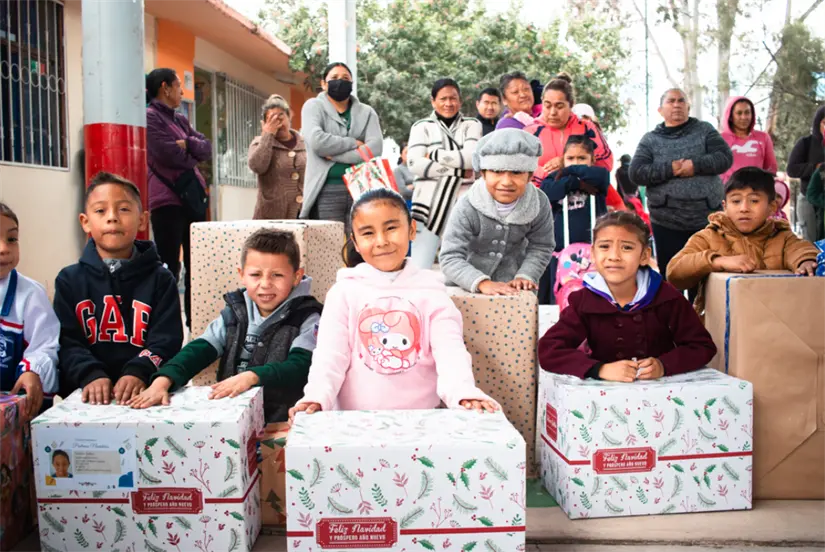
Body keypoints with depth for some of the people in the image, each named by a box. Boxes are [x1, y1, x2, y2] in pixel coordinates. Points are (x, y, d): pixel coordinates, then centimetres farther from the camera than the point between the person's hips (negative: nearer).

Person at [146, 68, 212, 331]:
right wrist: (192, 156, 3)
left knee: (195, 264, 10)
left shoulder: (180, 120, 20)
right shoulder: (150, 117, -5)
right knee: (169, 267, -5)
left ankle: (195, 321, 18)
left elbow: (207, 149, 11)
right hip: (167, 200, -8)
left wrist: (188, 144, -8)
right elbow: (169, 154, -16)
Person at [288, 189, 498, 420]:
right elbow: (330, 354, -5)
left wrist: (464, 394, -26)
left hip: (420, 417, 0)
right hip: (354, 419, 0)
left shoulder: (430, 291, 3)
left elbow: (450, 351, -7)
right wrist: (316, 398, -23)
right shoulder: (345, 290, 3)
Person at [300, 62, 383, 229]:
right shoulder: (314, 107, 8)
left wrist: (334, 154, -8)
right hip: (327, 190, -2)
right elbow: (317, 141, -12)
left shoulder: (366, 112, 14)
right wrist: (354, 143, -4)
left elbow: (375, 148, -4)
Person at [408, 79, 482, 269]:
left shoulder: (471, 125, 12)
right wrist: (459, 171, -10)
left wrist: (434, 155, -5)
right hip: (430, 203, -1)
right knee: (420, 268, -6)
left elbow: (472, 157, -7)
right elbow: (415, 164, -8)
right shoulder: (422, 126, 8)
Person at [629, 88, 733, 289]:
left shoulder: (704, 130, 8)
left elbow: (725, 158, -3)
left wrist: (696, 165, -17)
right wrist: (670, 169, -16)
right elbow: (636, 173, -6)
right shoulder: (650, 140, 6)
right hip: (666, 223, 0)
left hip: (707, 219, 1)